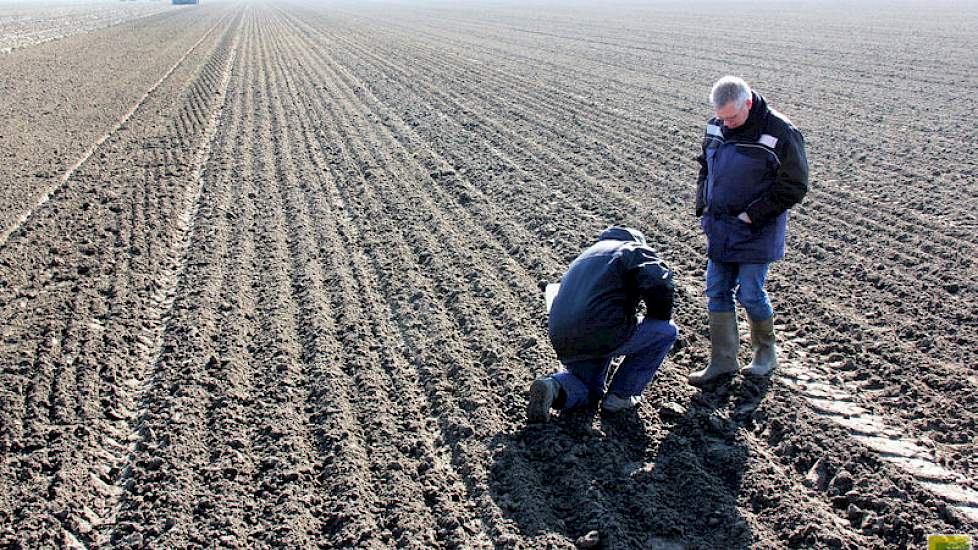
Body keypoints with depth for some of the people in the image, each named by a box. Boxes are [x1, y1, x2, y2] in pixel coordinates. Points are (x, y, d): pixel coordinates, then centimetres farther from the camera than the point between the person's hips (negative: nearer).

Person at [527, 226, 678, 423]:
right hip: (602, 334, -8)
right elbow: (660, 285, -12)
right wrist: (657, 318, 9)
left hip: (562, 340, 8)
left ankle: (553, 387, -2)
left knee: (589, 391, 32)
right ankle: (620, 395, 12)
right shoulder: (635, 250, 7)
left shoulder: (587, 254, 31)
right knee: (667, 331, 13)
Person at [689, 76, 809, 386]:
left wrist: (752, 215, -15)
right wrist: (703, 206, 7)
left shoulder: (780, 133, -16)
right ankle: (723, 360, 17)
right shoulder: (716, 128, 3)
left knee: (750, 294, -1)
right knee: (717, 292, 7)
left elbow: (794, 187, -12)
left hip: (756, 232, -6)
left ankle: (766, 352, 25)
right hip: (720, 228, 6)